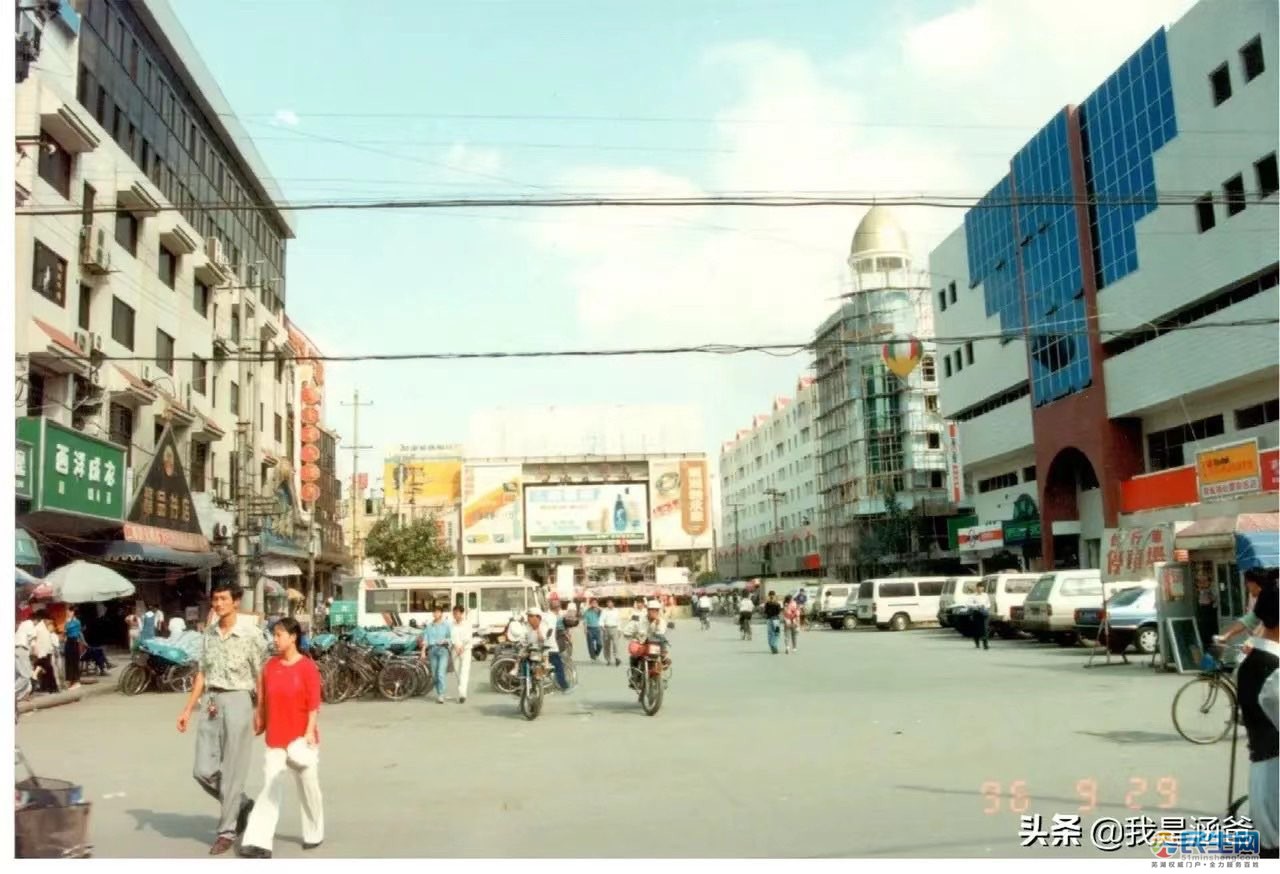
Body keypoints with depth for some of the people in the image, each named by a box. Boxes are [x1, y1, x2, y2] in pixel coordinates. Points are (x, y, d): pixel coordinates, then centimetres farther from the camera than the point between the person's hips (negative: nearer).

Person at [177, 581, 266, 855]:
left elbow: (261, 678, -7)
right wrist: (188, 709, 12)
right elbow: (202, 674, 15)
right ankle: (242, 805, 28)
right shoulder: (209, 633, 8)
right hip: (212, 704, 6)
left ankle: (227, 831, 14)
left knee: (232, 772, 0)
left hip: (237, 702, -6)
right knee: (203, 771, 6)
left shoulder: (251, 634, -9)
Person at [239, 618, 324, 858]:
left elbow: (314, 703, -12)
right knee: (270, 788, -3)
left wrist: (310, 732, -19)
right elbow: (263, 701, 11)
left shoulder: (307, 667, -10)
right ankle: (259, 842, -6)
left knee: (308, 788, 11)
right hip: (275, 738, 3)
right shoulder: (270, 666, 4)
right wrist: (258, 725, 11)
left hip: (301, 738, -3)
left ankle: (314, 834, 28)